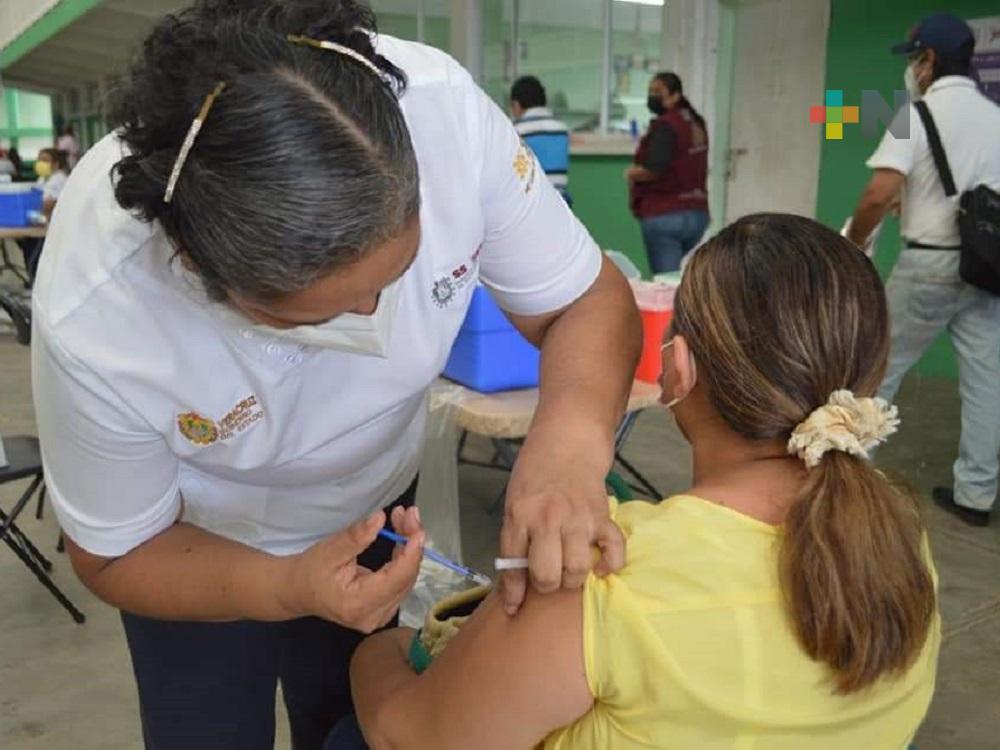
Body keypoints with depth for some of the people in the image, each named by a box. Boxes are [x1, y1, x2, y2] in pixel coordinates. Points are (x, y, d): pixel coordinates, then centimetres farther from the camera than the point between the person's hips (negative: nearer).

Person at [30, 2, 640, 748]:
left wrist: (571, 439, -45)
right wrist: (288, 590, -38)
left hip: (371, 502, 3)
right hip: (198, 542, -2)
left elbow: (591, 300, -24)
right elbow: (118, 553, -20)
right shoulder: (90, 322, -38)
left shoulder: (441, 107, -36)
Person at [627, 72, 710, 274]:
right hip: (698, 213, 9)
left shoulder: (665, 125, -13)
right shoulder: (696, 123, 13)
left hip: (664, 215, -8)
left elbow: (654, 171, -22)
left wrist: (631, 173, -3)